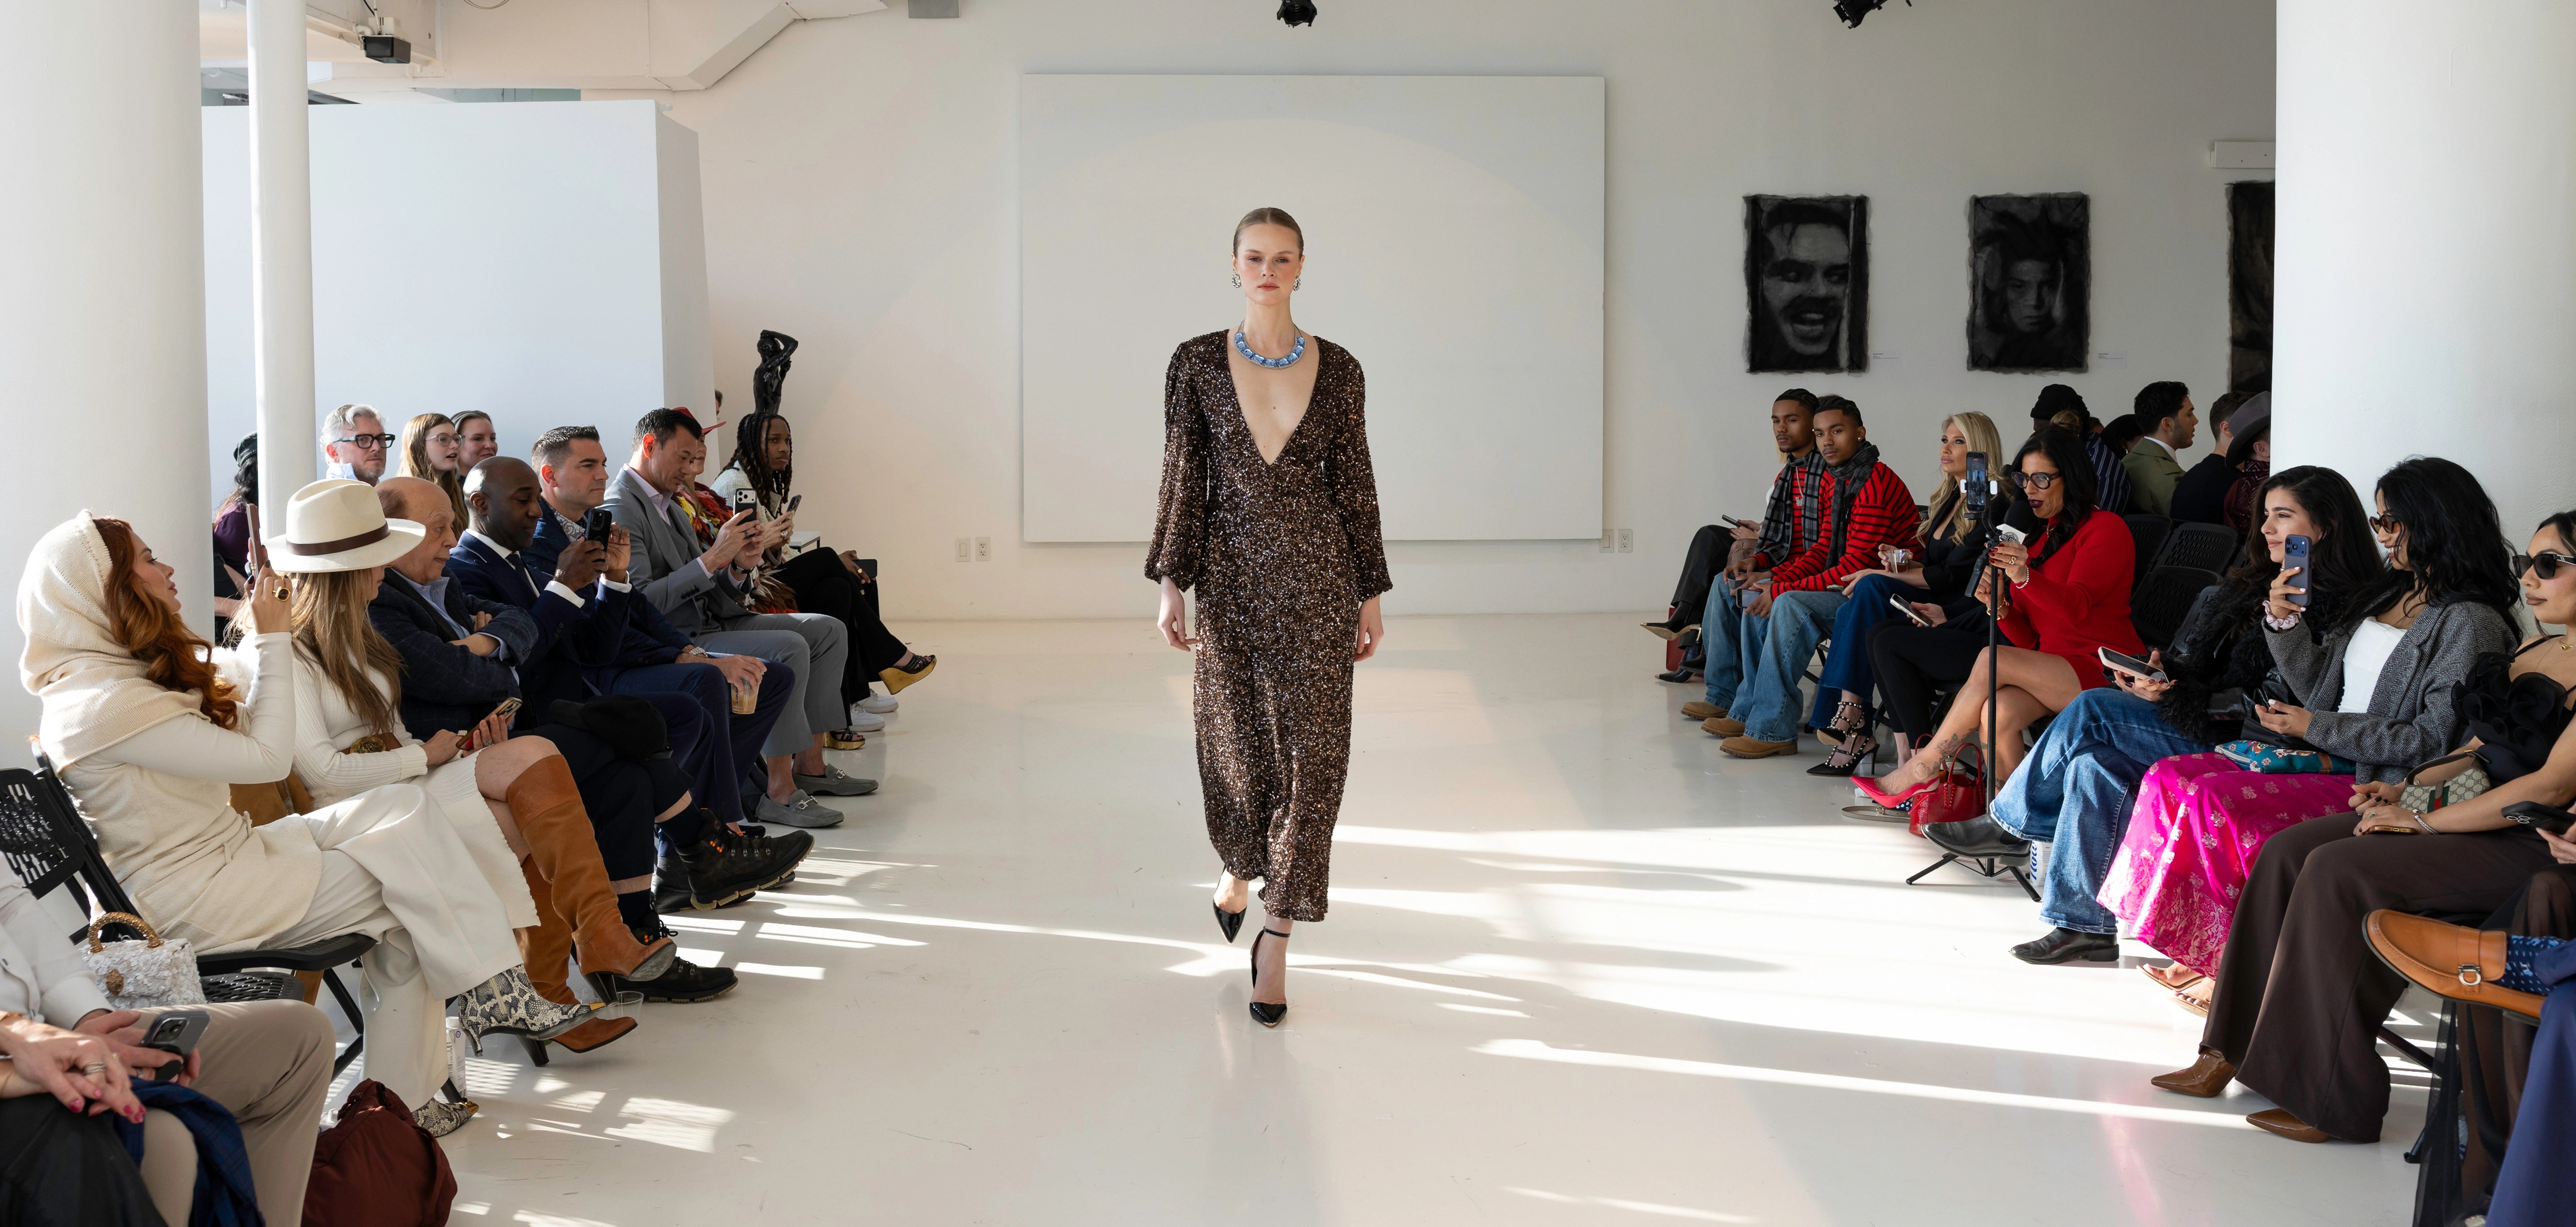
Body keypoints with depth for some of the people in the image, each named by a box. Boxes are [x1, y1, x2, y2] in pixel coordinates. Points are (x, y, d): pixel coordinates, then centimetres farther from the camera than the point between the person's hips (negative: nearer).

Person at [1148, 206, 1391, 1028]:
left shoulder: (1337, 370, 2)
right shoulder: (1198, 364, 1)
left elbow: (1355, 487, 5)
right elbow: (1183, 480, 1)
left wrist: (1370, 596, 4)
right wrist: (1171, 585, -5)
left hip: (1318, 576, 0)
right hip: (1232, 576, 0)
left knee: (1310, 749, -4)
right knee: (1235, 744, 7)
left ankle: (1277, 937, 4)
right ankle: (1239, 864, 40)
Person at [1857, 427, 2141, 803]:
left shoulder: (2105, 528, -1)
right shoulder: (2040, 541, 21)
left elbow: (2077, 607, -18)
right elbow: (2028, 639, 15)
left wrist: (2026, 577, -36)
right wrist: (1999, 606, -7)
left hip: (2103, 673, -6)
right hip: (2051, 671, 6)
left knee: (1992, 661, -25)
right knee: (1998, 713, -28)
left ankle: (1918, 773, -17)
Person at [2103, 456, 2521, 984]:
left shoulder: (2471, 623, -9)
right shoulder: (2388, 594, 18)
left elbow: (2433, 739, -16)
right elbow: (2318, 687, 20)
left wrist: (2314, 727, -13)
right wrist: (2285, 623, 2)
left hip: (2375, 786, -9)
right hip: (2332, 763, 9)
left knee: (2214, 803, -26)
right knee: (2169, 778, -11)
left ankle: (2228, 961, -8)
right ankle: (2198, 951, -10)